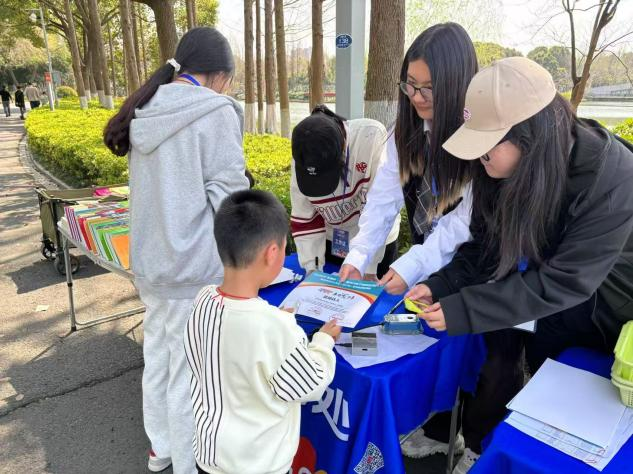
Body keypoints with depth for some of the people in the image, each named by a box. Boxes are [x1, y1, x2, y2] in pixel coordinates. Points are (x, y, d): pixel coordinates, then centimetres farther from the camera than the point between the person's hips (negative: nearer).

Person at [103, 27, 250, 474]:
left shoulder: (146, 110, 8)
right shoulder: (216, 112, -14)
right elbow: (227, 194, -15)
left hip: (149, 259, 8)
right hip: (195, 266, -8)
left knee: (157, 357, 21)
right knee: (189, 372, 6)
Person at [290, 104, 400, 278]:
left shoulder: (372, 136, -29)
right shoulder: (303, 155, -18)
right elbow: (303, 216, -8)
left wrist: (367, 267, -23)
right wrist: (312, 267, -12)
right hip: (331, 241, 3)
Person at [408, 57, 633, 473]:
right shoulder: (503, 168, -15)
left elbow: (565, 282, -33)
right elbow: (486, 247, -7)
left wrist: (461, 309, -36)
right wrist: (440, 286, -22)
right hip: (540, 285, 4)